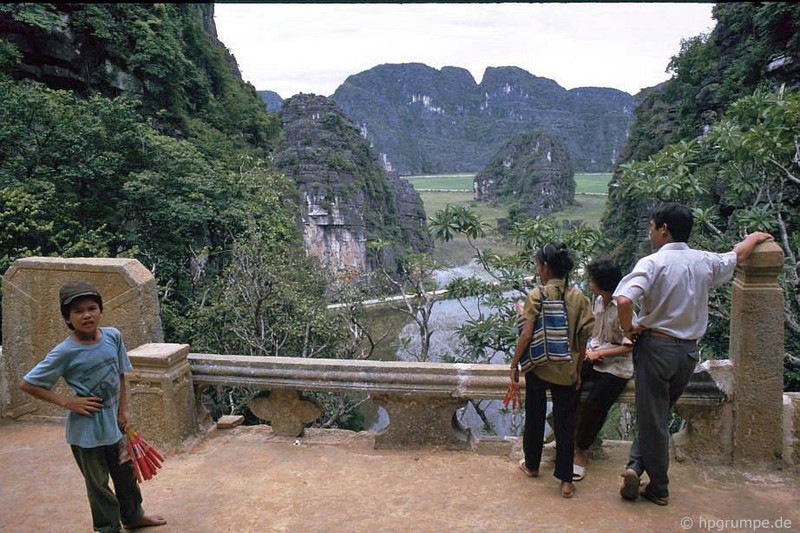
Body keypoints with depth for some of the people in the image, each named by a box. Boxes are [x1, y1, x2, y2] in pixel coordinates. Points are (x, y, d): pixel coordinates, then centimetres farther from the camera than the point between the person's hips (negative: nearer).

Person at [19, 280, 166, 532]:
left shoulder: (113, 336, -8)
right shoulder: (64, 352, -20)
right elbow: (27, 384, -13)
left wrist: (123, 410, 4)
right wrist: (67, 402, -18)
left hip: (113, 423, 5)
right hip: (86, 429, -5)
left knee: (126, 472, 21)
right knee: (98, 482, 14)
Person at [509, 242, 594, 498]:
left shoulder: (537, 295, -13)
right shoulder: (579, 297, -3)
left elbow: (527, 335, -16)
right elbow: (582, 340, -1)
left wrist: (514, 364, -4)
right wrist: (578, 369, 11)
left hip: (538, 367, -2)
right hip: (567, 371, 2)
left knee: (534, 417, 17)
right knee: (565, 424, 11)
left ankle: (532, 465, 35)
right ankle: (566, 480, 16)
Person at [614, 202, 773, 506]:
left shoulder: (652, 263, -15)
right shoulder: (705, 262, 2)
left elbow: (623, 300, -30)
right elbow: (737, 256, 25)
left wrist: (627, 328, -11)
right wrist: (754, 237, 45)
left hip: (655, 346, -5)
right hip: (689, 350, 5)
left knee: (652, 419, 6)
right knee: (658, 415, 19)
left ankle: (659, 489, 14)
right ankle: (637, 466, 14)